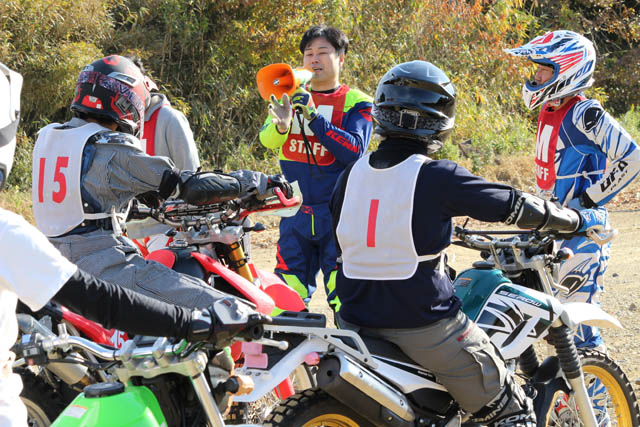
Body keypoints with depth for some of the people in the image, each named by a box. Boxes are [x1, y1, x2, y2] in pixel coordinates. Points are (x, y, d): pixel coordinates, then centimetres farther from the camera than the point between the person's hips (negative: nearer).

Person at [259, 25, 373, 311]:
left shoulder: (356, 102, 1)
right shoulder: (292, 95, 12)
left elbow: (355, 150, -14)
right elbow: (267, 140, -3)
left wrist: (313, 116, -21)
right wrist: (280, 124, -26)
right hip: (295, 211, 4)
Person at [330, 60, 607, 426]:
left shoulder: (353, 173, 4)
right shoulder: (439, 177, -14)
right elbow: (514, 206, -8)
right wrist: (580, 220, 9)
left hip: (357, 323, 6)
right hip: (423, 324, -6)